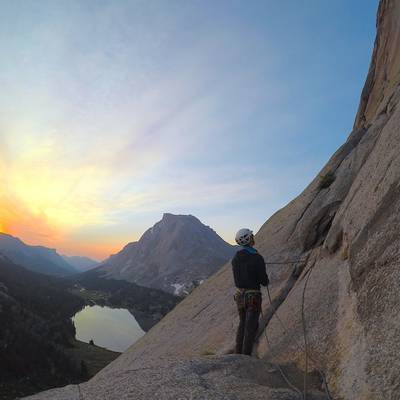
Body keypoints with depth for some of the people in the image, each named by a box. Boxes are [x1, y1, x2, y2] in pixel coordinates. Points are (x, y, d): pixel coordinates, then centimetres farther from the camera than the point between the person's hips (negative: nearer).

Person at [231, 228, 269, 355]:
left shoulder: (235, 258, 0)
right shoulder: (257, 258, -20)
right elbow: (264, 281, -16)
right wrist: (266, 281, 10)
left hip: (239, 295, 6)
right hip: (253, 297, -6)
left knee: (242, 324, 21)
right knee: (251, 327, 6)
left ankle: (238, 353, 28)